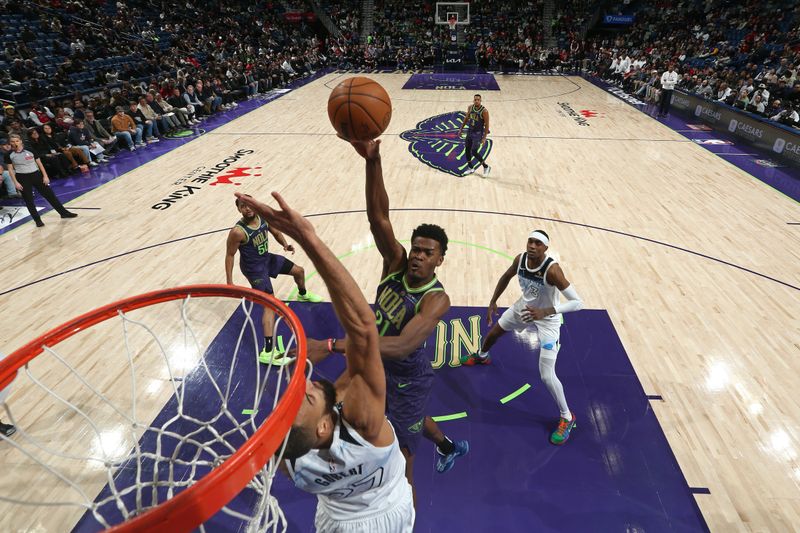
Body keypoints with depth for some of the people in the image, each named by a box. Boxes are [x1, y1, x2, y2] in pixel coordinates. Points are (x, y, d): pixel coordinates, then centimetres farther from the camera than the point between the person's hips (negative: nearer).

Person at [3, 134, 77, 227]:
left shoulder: (30, 150, -2)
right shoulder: (9, 155, -3)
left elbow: (39, 163, 3)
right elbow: (10, 169, 0)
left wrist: (45, 176, -2)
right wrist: (15, 182, -7)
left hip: (36, 175, 1)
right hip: (22, 178, 0)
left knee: (50, 195, 5)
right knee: (28, 200, 3)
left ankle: (64, 213, 15)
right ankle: (38, 220, 12)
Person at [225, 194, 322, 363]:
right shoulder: (238, 232, -30)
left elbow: (276, 232, 7)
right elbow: (229, 255, -19)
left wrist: (286, 244, -14)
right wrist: (229, 282, -19)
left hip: (267, 258, 8)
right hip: (254, 269, -7)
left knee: (299, 271, 22)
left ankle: (303, 295, 60)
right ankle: (267, 352, -20)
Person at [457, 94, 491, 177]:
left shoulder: (484, 111, -19)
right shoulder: (470, 108, -2)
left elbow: (487, 125, -16)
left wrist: (484, 138, -19)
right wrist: (461, 129, 12)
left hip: (478, 133, -6)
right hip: (470, 131, 6)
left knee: (474, 152, -10)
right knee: (467, 150, 10)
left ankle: (486, 167, 7)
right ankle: (470, 168, 27)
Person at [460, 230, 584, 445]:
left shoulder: (552, 269, -36)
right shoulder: (520, 259, -18)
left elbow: (578, 302, -38)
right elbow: (506, 277, 5)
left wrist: (546, 311, -50)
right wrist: (493, 301, 5)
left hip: (547, 320, -6)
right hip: (524, 307, 6)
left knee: (546, 375, -9)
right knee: (494, 331, 26)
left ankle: (567, 417, 17)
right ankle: (481, 356, 63)